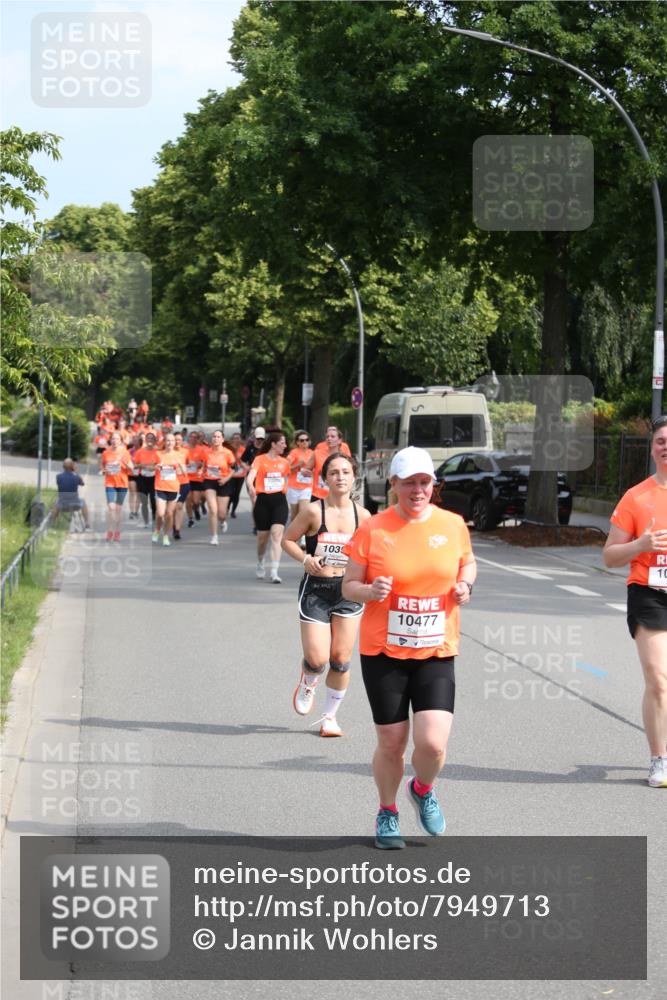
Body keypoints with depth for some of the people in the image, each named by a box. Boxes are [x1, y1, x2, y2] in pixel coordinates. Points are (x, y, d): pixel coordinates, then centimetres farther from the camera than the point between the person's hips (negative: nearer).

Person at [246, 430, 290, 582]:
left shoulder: (284, 462, 9)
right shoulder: (260, 459, -5)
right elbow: (250, 476, -20)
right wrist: (251, 488, -39)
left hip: (279, 501, 2)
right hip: (263, 501, -2)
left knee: (277, 535, -13)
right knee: (263, 537, 11)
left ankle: (274, 572, -17)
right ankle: (260, 563, 39)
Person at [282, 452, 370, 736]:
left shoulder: (362, 516, -1)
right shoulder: (313, 511, -8)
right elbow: (288, 539, 2)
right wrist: (305, 559, -15)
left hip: (348, 591, 2)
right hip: (315, 589, -2)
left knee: (341, 659, 2)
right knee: (317, 659, -7)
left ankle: (330, 716, 19)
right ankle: (307, 684, 30)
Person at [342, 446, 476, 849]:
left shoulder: (453, 525, 1)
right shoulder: (373, 530, -5)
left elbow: (468, 562, 21)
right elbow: (349, 586, 1)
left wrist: (465, 584, -1)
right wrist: (370, 591, -20)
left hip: (436, 654, 1)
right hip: (383, 653, -1)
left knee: (433, 743, -13)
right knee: (391, 743, 5)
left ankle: (423, 790, 22)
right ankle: (388, 813, 33)